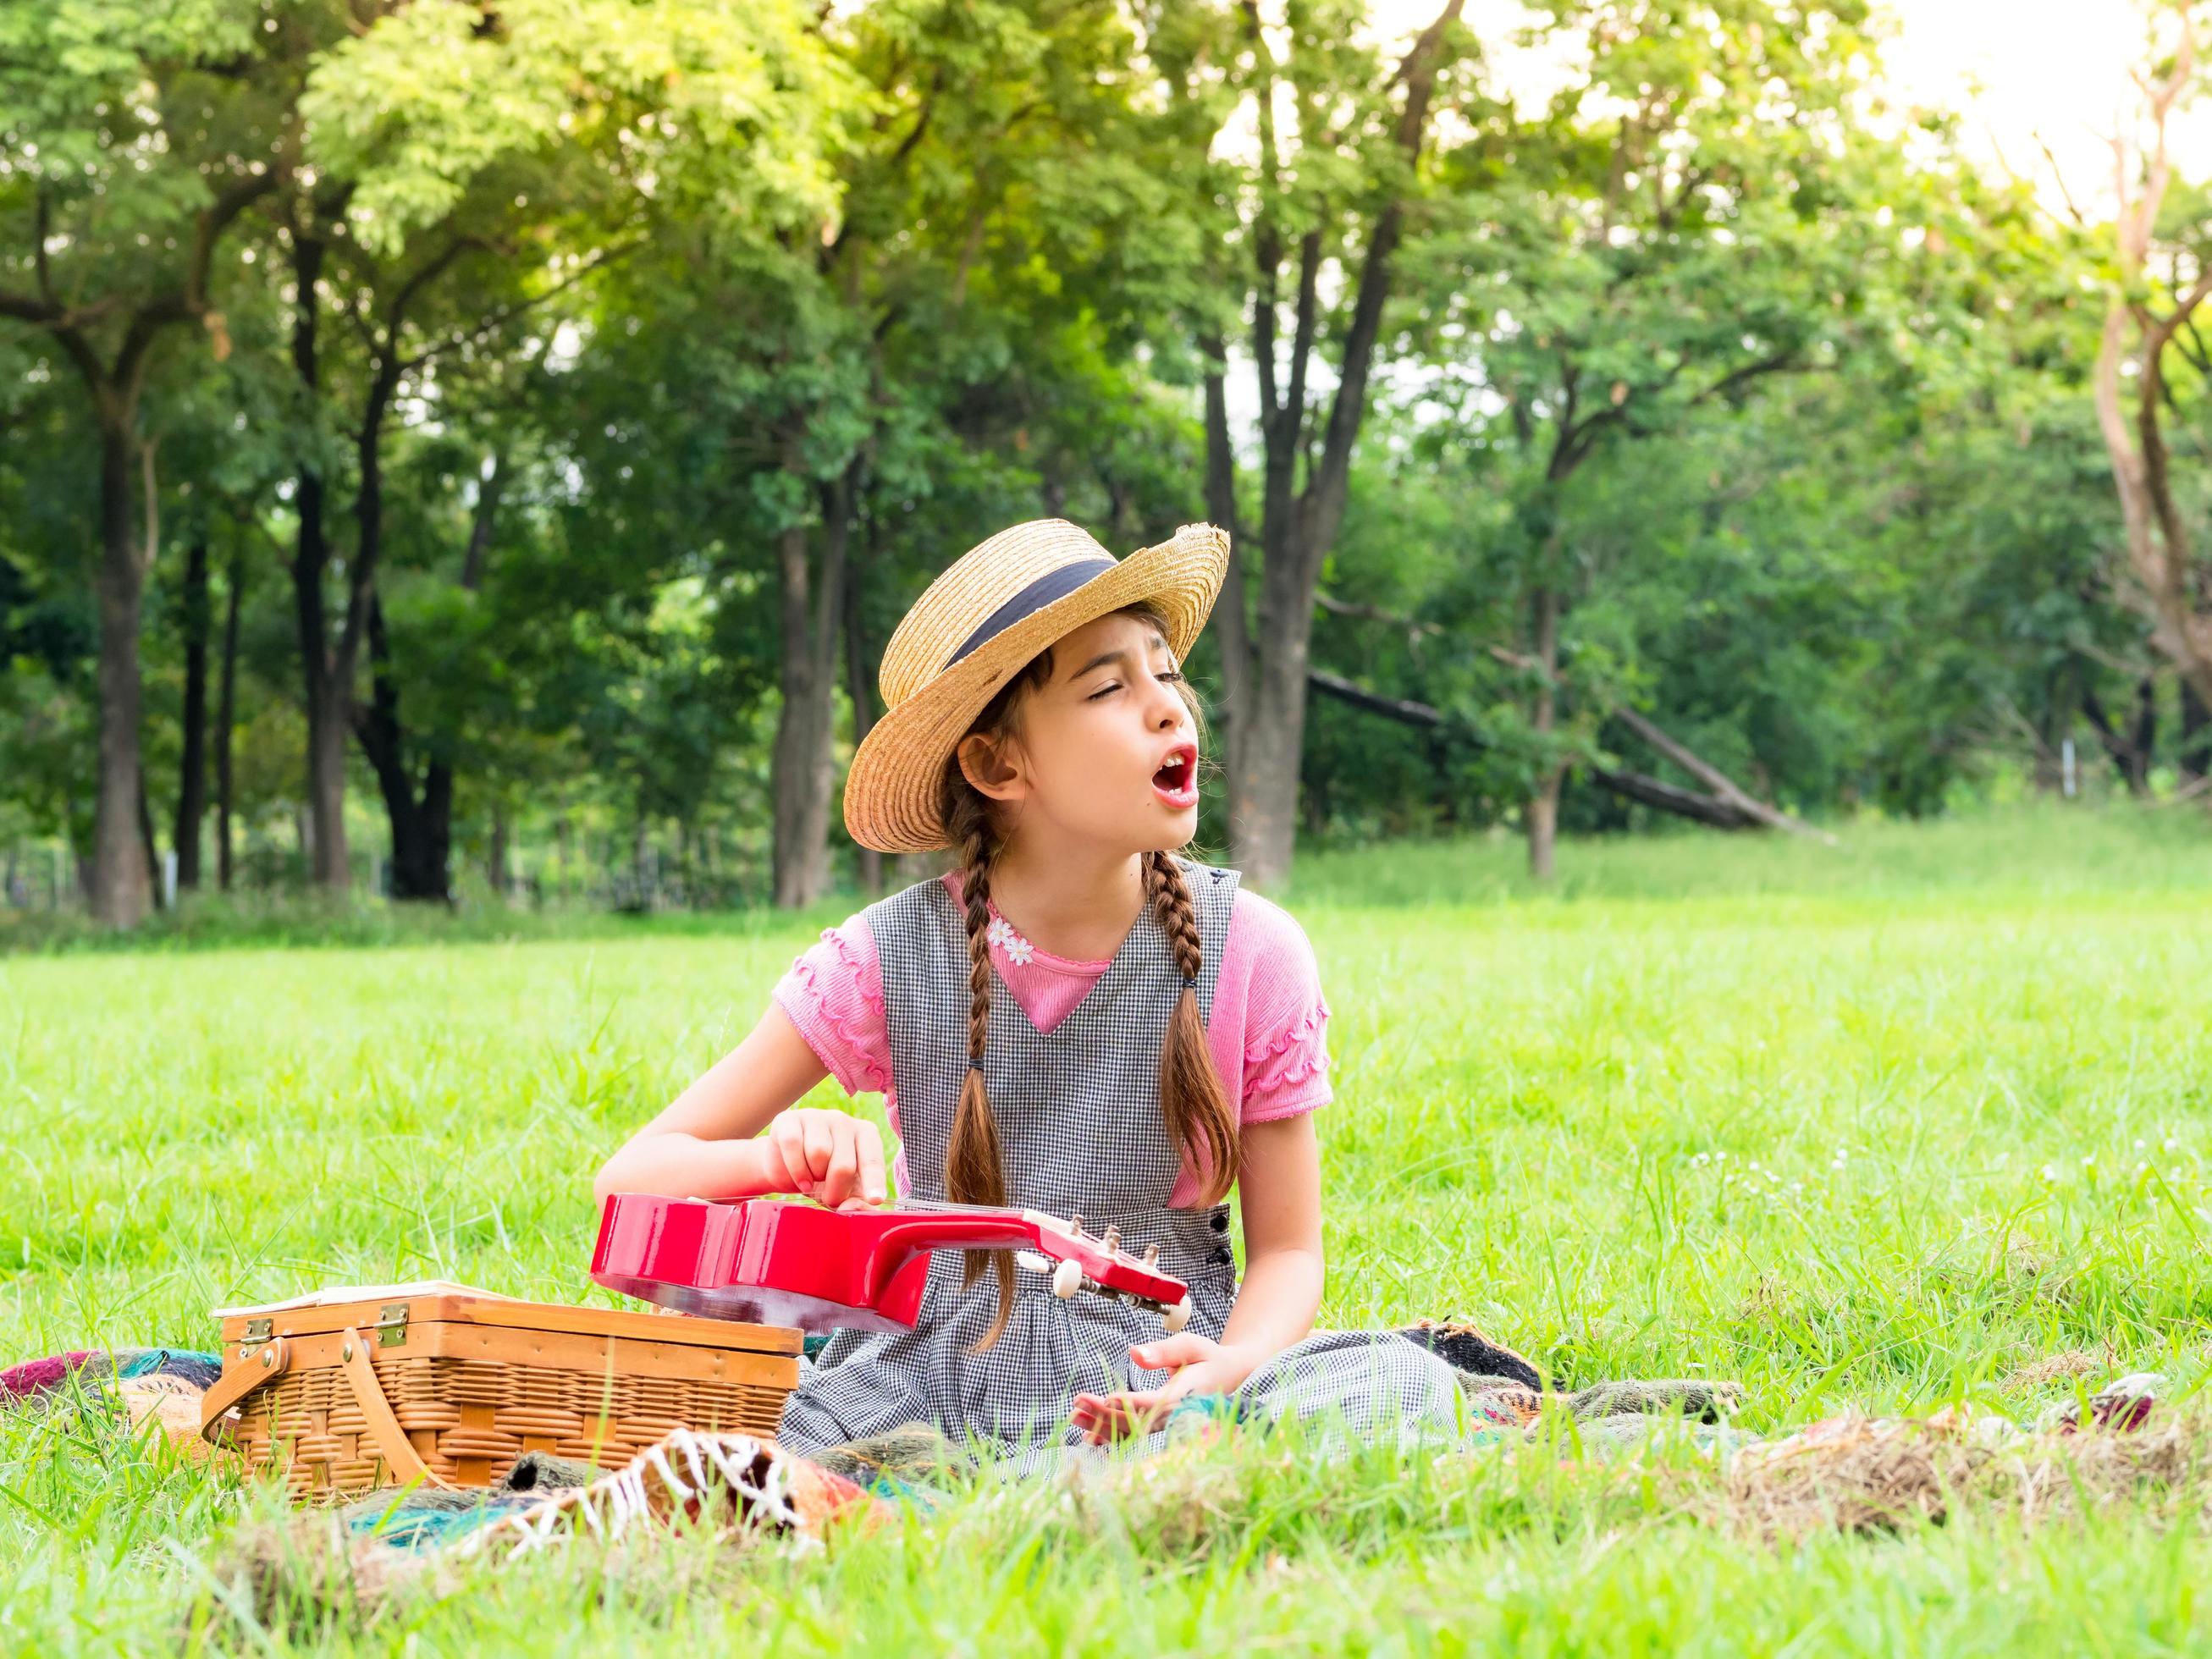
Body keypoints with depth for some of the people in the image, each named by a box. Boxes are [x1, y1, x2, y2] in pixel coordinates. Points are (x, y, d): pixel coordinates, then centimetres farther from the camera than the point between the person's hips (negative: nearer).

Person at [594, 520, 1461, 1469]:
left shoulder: (1251, 955, -5)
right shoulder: (888, 961, -6)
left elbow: (1286, 1250, 3)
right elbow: (634, 1175, -1)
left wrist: (1227, 1370, -21)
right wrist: (781, 1157, -25)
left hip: (1160, 1365, 1)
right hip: (939, 1357, -1)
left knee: (1403, 1386, -31)